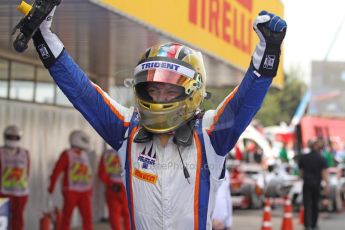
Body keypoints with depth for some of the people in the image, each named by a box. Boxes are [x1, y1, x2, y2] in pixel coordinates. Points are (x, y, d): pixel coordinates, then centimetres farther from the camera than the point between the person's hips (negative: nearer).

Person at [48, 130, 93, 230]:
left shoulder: (84, 156, 12)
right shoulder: (67, 154, -7)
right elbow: (57, 171, -11)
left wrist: (90, 191, 17)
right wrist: (52, 186, -11)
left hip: (84, 192, 5)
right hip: (71, 191, -5)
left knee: (88, 217, -3)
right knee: (66, 218, 3)